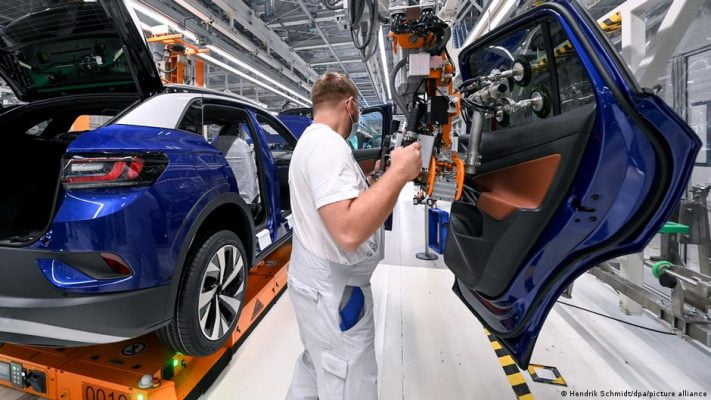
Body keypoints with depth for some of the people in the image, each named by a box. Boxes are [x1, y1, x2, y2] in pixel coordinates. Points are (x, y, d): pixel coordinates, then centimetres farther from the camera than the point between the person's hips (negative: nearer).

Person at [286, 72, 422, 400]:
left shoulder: (310, 140, 12)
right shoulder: (329, 144, -22)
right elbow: (350, 231, -34)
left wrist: (379, 174, 14)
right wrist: (398, 173, -26)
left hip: (316, 280, 10)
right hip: (334, 290, -10)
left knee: (315, 366, 26)